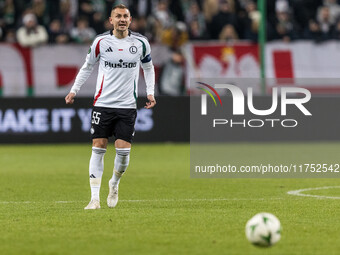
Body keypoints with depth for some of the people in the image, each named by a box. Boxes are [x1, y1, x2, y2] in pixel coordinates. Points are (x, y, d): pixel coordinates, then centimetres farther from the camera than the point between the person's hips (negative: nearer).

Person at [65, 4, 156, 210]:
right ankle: (95, 198, -2)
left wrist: (150, 92, 8)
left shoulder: (140, 43, 3)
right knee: (98, 148, -5)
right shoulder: (100, 42, 1)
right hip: (103, 103, 0)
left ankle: (114, 184, 24)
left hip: (127, 106, 0)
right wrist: (74, 90, 8)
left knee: (123, 150, -6)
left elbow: (148, 67, 19)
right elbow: (88, 66, 14)